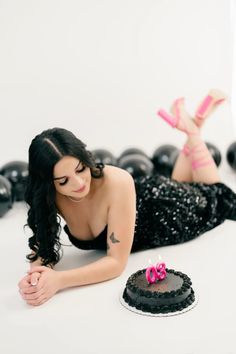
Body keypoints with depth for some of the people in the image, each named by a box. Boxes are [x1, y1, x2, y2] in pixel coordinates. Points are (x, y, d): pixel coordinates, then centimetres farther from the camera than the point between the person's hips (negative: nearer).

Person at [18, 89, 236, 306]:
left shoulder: (117, 183, -45)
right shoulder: (47, 194, -32)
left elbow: (117, 262, -42)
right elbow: (41, 246, -22)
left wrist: (59, 280, -55)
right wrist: (38, 273, -45)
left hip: (160, 204, -4)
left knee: (217, 199, 30)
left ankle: (192, 128, 31)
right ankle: (188, 127, 40)